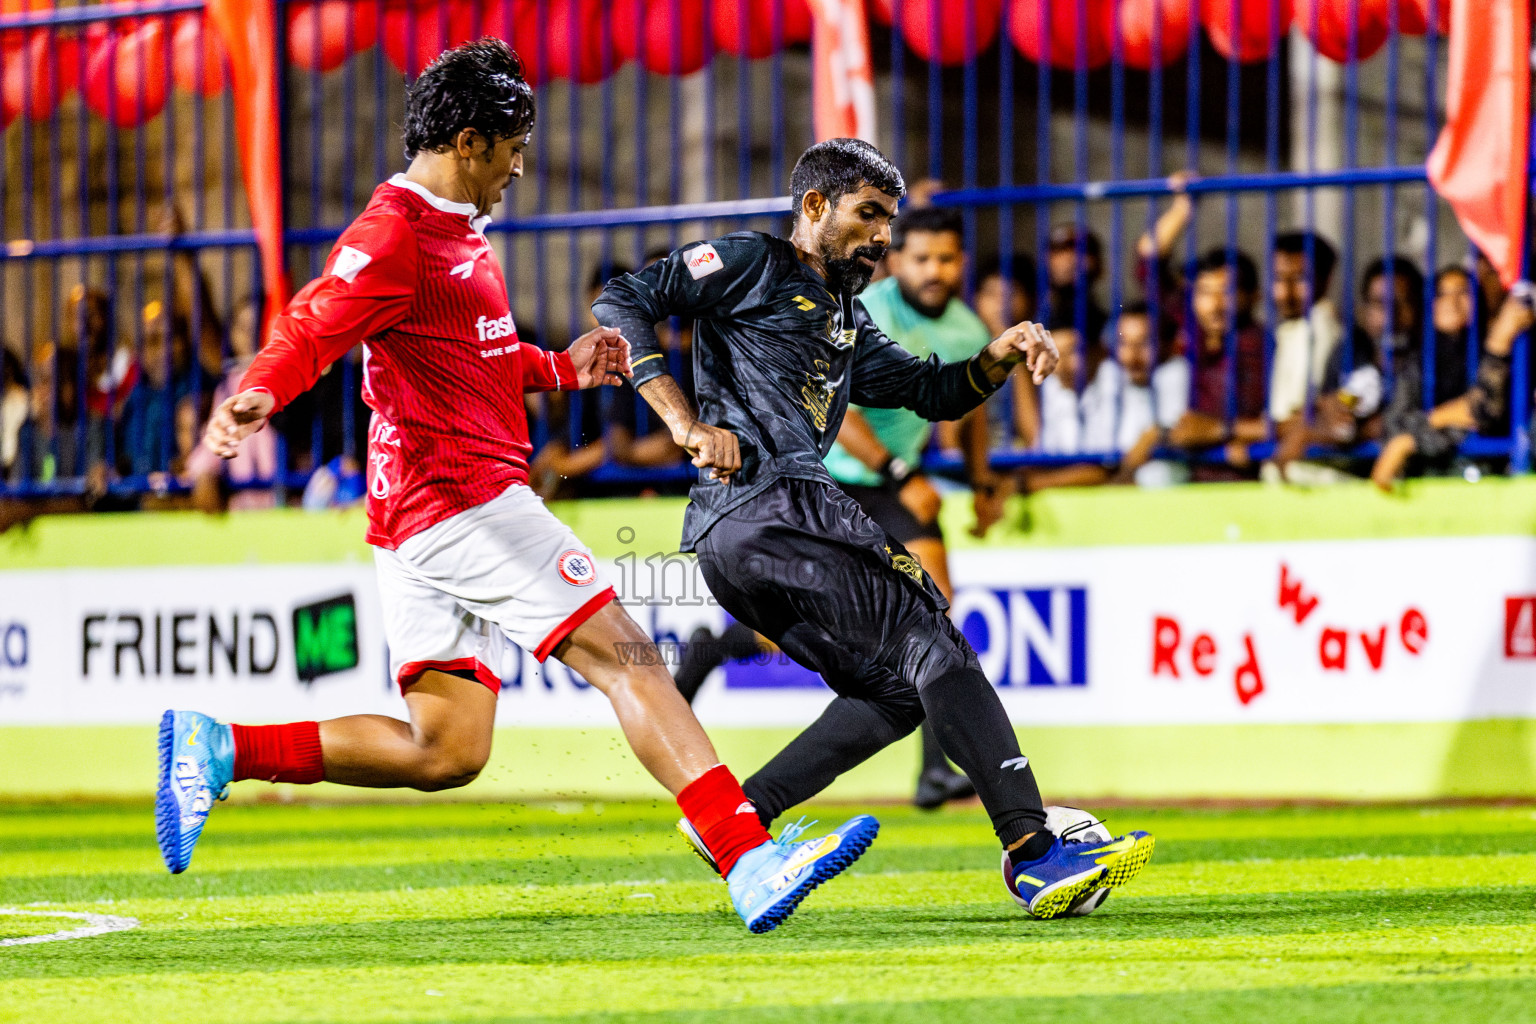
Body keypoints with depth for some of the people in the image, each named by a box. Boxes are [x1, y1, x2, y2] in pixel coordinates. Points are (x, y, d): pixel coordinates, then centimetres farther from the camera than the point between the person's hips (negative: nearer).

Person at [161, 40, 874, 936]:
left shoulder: (456, 231, 22)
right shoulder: (396, 234, -11)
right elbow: (312, 330, -24)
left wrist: (562, 369, 27)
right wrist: (258, 395, -43)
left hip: (419, 523, 10)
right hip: (464, 496, -10)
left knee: (444, 751, 6)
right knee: (625, 654, -14)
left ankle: (220, 749, 5)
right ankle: (749, 860, -20)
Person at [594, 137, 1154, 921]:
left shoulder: (844, 322, 30)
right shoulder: (751, 264, 5)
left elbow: (932, 393, 29)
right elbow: (622, 304, -4)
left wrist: (999, 357, 8)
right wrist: (686, 423, -13)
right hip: (764, 500, -10)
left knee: (900, 689, 11)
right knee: (929, 643, -16)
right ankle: (1032, 850, -26)